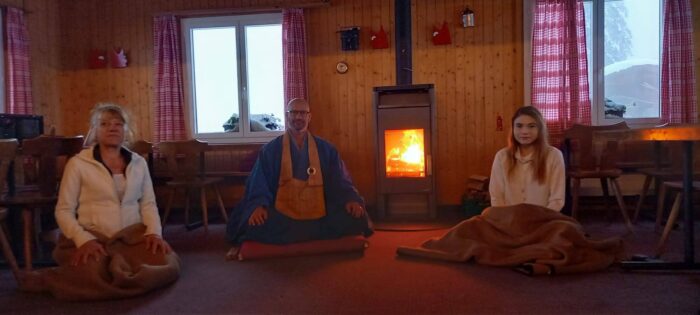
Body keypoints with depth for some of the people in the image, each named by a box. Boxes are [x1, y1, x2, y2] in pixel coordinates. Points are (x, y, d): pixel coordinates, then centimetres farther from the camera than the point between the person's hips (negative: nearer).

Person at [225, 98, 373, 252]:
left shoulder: (326, 149, 9)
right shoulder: (270, 150, 5)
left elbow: (340, 181, 8)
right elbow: (259, 185, 0)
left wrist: (351, 200, -11)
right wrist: (258, 205, -21)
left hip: (319, 216, 2)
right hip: (281, 217, -2)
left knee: (355, 217, -17)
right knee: (255, 222, -30)